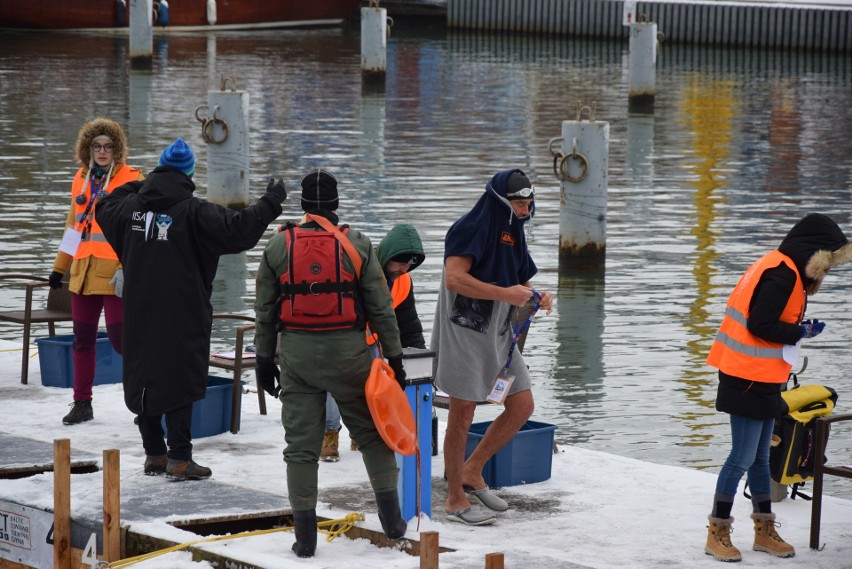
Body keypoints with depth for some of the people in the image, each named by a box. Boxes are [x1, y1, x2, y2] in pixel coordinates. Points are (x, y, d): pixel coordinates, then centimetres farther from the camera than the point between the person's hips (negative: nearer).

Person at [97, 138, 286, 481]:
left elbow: (107, 209, 26)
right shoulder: (193, 212, -14)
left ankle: (154, 455, 20)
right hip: (182, 316, -5)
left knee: (143, 379, 13)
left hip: (139, 316, 5)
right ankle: (179, 460, -2)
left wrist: (136, 186, 35)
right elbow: (238, 230, -18)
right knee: (179, 383, -1)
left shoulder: (131, 205, 4)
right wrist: (270, 202, -8)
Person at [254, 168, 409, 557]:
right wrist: (394, 357, 6)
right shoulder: (358, 245, -1)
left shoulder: (278, 246, 3)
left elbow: (265, 311, 6)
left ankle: (305, 535, 3)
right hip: (347, 351, -1)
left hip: (296, 353, 1)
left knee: (301, 444, 5)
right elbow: (380, 308, 0)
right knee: (370, 433, 15)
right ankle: (391, 518, 16)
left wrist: (264, 360, 14)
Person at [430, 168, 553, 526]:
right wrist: (505, 294, -26)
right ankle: (456, 500, 5)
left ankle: (472, 471, 20)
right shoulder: (471, 229, -13)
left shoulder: (511, 233, 14)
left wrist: (537, 297, 2)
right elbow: (454, 278, -25)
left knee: (522, 407, 5)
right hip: (465, 332, -9)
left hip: (498, 335, 9)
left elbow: (518, 281, 24)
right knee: (462, 415, -3)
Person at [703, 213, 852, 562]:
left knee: (760, 457, 15)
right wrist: (800, 333, -11)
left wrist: (799, 329, 0)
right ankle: (717, 535, 2)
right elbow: (760, 324, -24)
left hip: (762, 380, 11)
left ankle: (764, 532, 23)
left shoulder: (780, 269, 14)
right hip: (750, 379, -11)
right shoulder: (782, 274, -17)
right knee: (743, 458, -5)